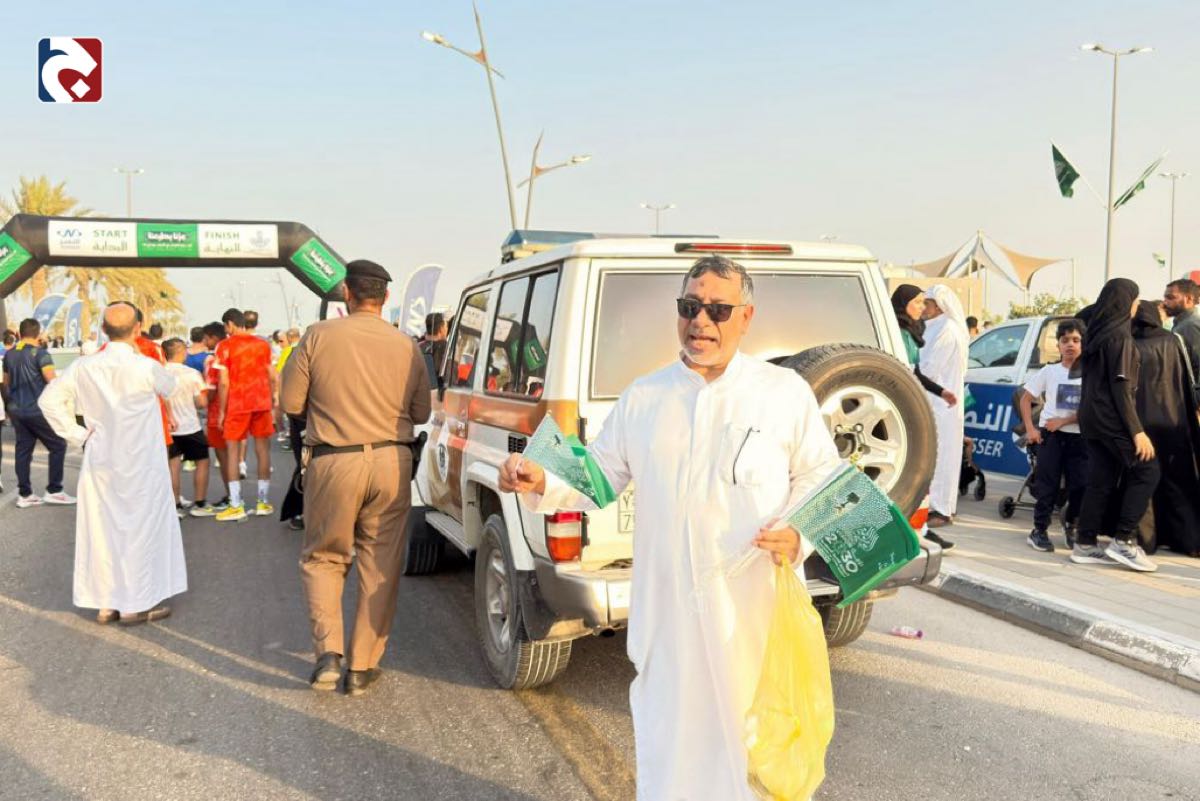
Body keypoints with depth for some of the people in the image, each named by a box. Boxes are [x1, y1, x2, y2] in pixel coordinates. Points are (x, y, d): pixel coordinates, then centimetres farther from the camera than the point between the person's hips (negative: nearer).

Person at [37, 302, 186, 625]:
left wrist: (77, 435, 5)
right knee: (142, 529, 7)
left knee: (102, 529, 12)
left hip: (100, 464, 4)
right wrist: (136, 352, 8)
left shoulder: (83, 367, -3)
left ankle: (105, 603, 22)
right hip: (141, 465, -4)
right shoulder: (146, 367, -17)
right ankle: (136, 604, 14)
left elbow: (49, 400, 2)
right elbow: (168, 386, 4)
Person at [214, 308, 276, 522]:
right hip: (262, 402, 4)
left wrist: (221, 411, -4)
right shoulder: (262, 344, 8)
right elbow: (272, 377, 8)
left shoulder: (225, 346, -5)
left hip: (237, 404, -4)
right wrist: (274, 400, 18)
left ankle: (236, 506, -3)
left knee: (232, 450, 3)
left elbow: (223, 382, -9)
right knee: (262, 449, 8)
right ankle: (263, 502, 13)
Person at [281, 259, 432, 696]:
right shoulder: (406, 346, 0)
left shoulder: (319, 337, -6)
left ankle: (328, 652, 4)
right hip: (391, 463, 2)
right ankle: (361, 667, 16)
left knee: (322, 558, 17)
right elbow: (421, 413, 8)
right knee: (380, 566, 11)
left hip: (334, 463, -1)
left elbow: (291, 403, -1)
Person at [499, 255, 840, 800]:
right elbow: (599, 476, 12)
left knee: (753, 733, 5)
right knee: (667, 736, 13)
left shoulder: (786, 392, 2)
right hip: (665, 609, 3)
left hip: (757, 608, -2)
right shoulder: (642, 397, 9)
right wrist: (542, 485, -6)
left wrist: (798, 535, -15)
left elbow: (821, 478, 3)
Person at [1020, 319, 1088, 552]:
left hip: (1079, 437, 0)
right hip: (1050, 435, 0)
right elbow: (1026, 399, 7)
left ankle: (1070, 521, 25)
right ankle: (1040, 530, 8)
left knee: (1081, 485, -1)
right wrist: (1030, 429, -2)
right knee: (1047, 485, -1)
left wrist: (1063, 421, -12)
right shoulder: (1049, 371, 3)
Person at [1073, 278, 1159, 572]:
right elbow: (1121, 385, -17)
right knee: (1147, 470, -1)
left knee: (1101, 481, 9)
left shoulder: (1097, 332, 13)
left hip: (1091, 416, 8)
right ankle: (1123, 540, -3)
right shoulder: (1120, 334, -12)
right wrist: (1137, 430, -17)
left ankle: (1085, 545, 9)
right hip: (1112, 417, -8)